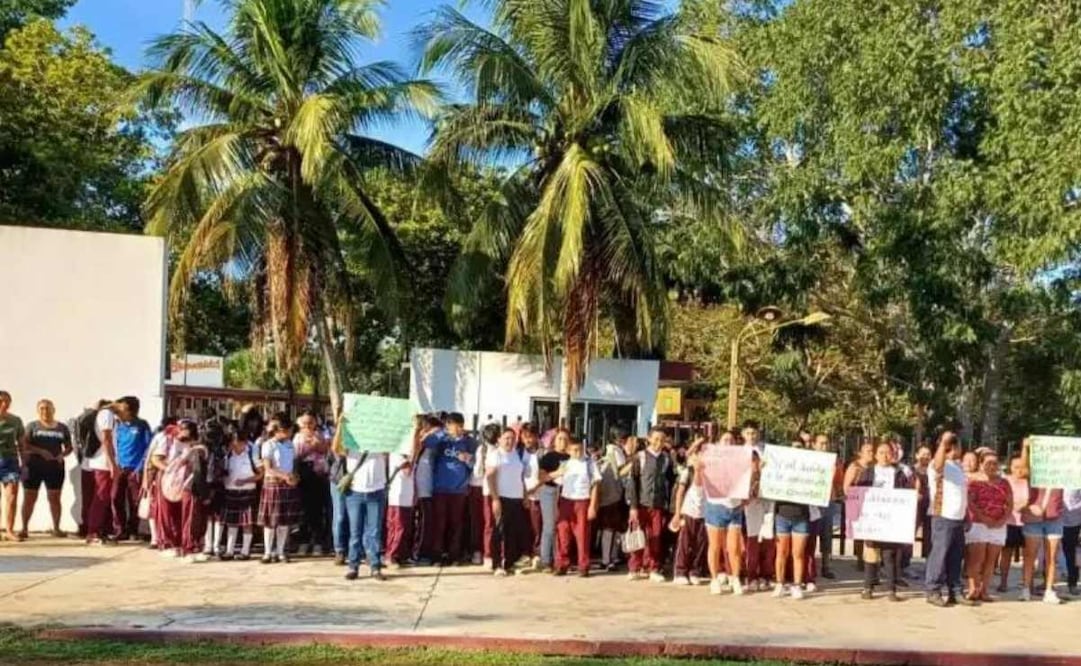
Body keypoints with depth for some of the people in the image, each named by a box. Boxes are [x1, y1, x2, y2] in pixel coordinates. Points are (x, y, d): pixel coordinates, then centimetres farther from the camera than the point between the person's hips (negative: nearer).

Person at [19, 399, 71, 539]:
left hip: (55, 467, 2)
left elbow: (69, 447, 11)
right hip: (34, 466, -2)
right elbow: (25, 445, -7)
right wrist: (41, 451, -21)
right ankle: (24, 529, 5)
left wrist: (62, 455, -10)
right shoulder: (32, 426, 2)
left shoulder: (62, 428, 9)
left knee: (55, 498, 4)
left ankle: (56, 528, 10)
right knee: (29, 498, 0)